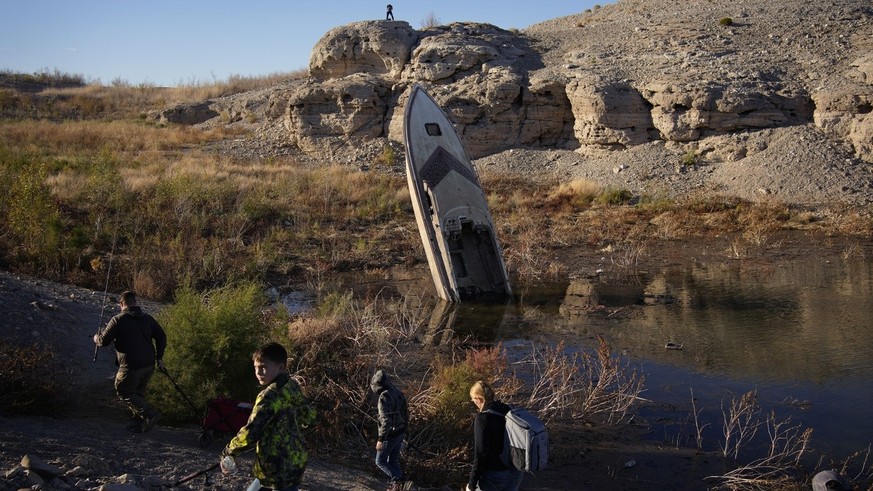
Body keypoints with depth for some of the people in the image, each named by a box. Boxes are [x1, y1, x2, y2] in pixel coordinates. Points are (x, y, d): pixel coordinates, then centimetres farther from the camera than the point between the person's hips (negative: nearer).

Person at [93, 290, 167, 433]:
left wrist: (96, 338, 19)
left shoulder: (118, 320, -9)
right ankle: (138, 423, 22)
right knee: (139, 393, 20)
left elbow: (103, 341, -5)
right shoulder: (148, 318, 7)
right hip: (149, 365, 6)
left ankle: (149, 414, -6)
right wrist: (159, 357, 17)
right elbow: (162, 336, 9)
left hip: (130, 367, -6)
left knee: (124, 392, 8)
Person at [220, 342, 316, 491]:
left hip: (279, 467, -9)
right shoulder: (292, 387, 3)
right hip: (295, 459, 9)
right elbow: (308, 416, 16)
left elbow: (250, 434, -25)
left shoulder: (270, 395, -21)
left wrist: (228, 451, -10)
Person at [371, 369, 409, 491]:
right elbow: (406, 413, 12)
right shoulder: (398, 393, 4)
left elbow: (386, 420, -27)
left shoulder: (384, 397, -22)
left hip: (390, 435, -8)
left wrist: (381, 439, -25)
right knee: (393, 460, 19)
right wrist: (404, 430, 23)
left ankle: (398, 481, 2)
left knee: (380, 461, 8)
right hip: (400, 433, 8)